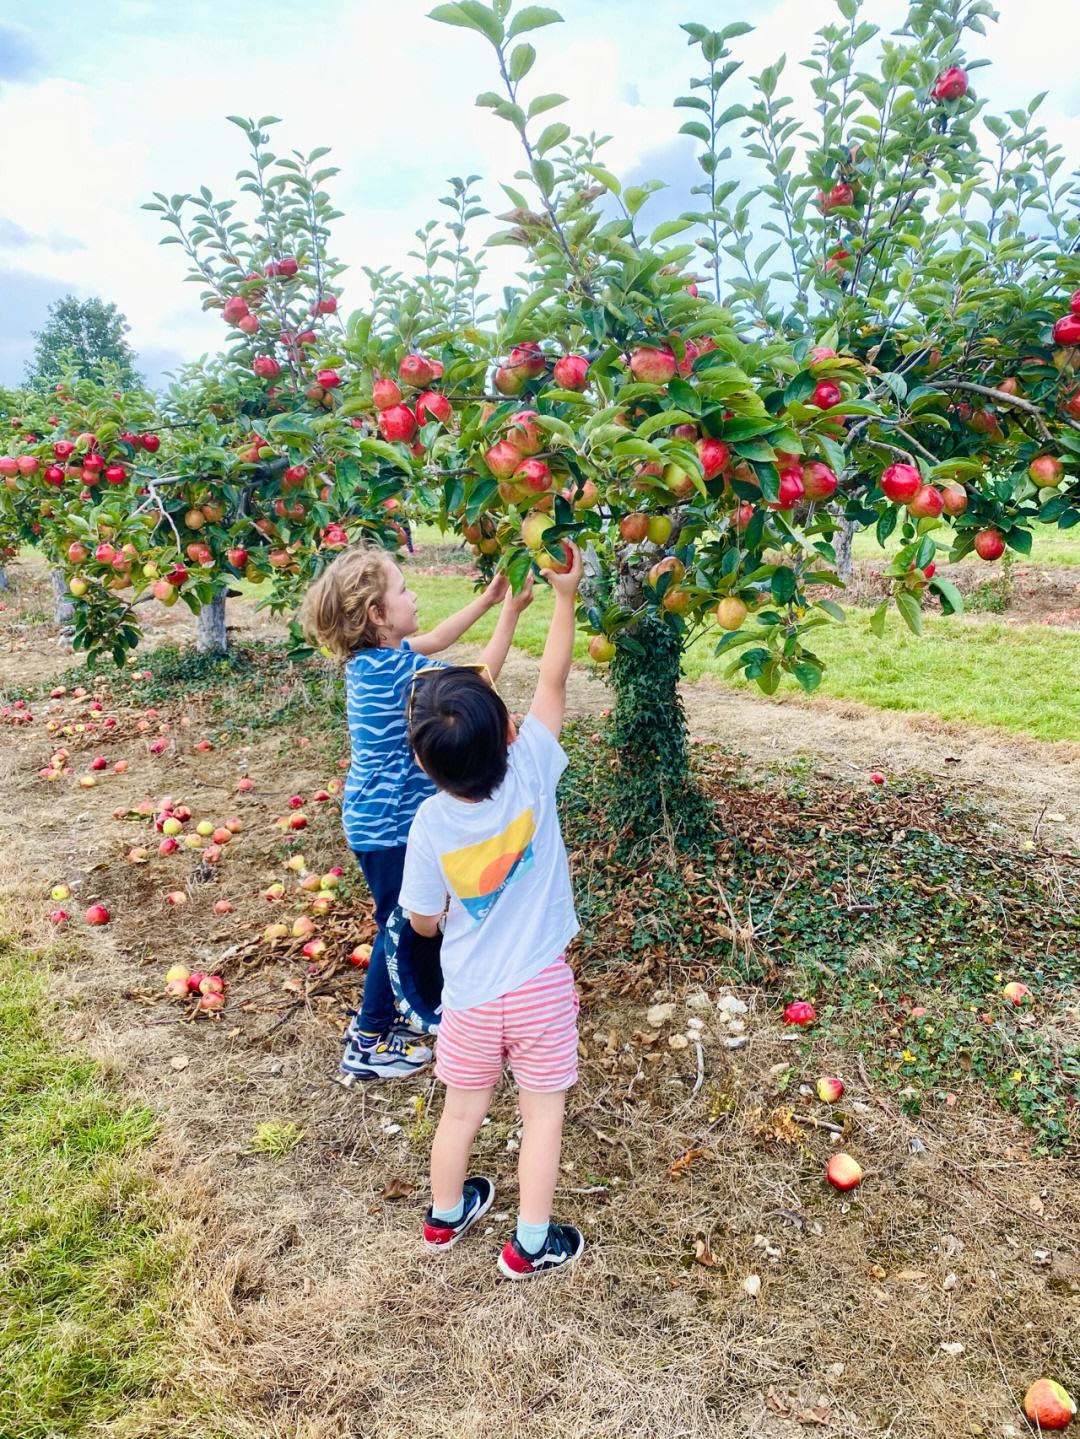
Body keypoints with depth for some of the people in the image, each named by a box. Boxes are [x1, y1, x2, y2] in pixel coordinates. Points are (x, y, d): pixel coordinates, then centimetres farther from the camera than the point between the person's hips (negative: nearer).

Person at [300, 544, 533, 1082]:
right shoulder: (397, 669, -27)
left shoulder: (370, 657, 0)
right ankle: (369, 1045, 22)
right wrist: (511, 611, -13)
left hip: (376, 818, 9)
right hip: (391, 824, -9)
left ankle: (377, 1016, 41)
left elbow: (434, 640, 16)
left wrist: (487, 598, 13)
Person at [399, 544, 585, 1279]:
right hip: (539, 987, -1)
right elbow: (552, 683, -11)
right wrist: (565, 596, -6)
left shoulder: (432, 821, -19)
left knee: (463, 1110, 22)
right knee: (543, 1113, 18)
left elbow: (424, 922, -7)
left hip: (470, 995, 1)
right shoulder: (530, 773, -22)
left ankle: (446, 1215, 45)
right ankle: (531, 1244, 31)